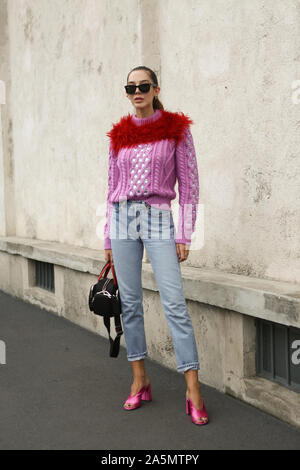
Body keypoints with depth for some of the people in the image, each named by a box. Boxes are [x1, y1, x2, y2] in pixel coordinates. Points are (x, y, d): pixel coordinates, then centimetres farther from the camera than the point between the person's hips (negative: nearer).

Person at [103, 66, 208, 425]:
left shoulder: (176, 129, 2)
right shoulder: (119, 135, 11)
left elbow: (189, 186, 0)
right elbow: (113, 187, 14)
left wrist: (184, 234, -7)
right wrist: (108, 238, 12)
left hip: (158, 218, -3)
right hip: (122, 217, 4)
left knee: (174, 302, -10)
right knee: (129, 301, 4)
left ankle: (193, 391, -6)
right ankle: (139, 380, 16)